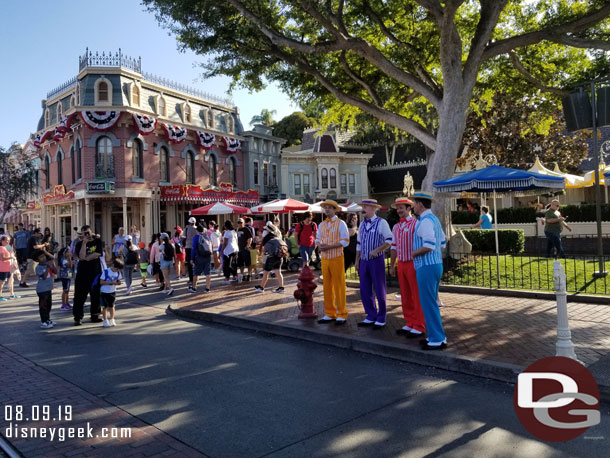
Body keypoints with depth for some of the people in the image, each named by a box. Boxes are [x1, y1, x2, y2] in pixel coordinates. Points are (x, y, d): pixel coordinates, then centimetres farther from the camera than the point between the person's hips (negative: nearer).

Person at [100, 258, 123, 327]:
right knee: (105, 306, 5)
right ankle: (105, 321, 14)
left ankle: (112, 320, 19)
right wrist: (111, 282, -27)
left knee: (111, 306, 8)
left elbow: (118, 280, 8)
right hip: (104, 292, -4)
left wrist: (118, 283, -16)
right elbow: (101, 282, -19)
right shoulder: (106, 271, -17)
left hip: (112, 292, 4)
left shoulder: (118, 273, 0)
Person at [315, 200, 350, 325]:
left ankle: (341, 315, 7)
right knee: (327, 287, 8)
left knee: (339, 287, -2)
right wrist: (319, 245, -3)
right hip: (324, 259, 5)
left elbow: (345, 241, -11)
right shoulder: (321, 224, 14)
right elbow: (317, 238, 21)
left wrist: (328, 246, -18)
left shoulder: (340, 223, -4)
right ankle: (329, 314, 17)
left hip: (336, 258, -5)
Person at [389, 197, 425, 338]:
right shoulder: (396, 227, 14)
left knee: (417, 297, 0)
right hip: (401, 264, 7)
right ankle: (409, 324, 24)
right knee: (405, 297, 13)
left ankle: (419, 327, 8)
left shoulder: (416, 223, -9)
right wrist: (392, 266, 20)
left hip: (413, 264, -7)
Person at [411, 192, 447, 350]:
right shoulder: (434, 219, 15)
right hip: (436, 264, 10)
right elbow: (443, 242, 22)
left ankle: (437, 340, 3)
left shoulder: (425, 221, -16)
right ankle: (436, 336, 25)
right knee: (431, 303, 17)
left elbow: (429, 246, -27)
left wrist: (414, 253, -11)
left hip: (427, 267, -10)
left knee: (429, 304, -3)